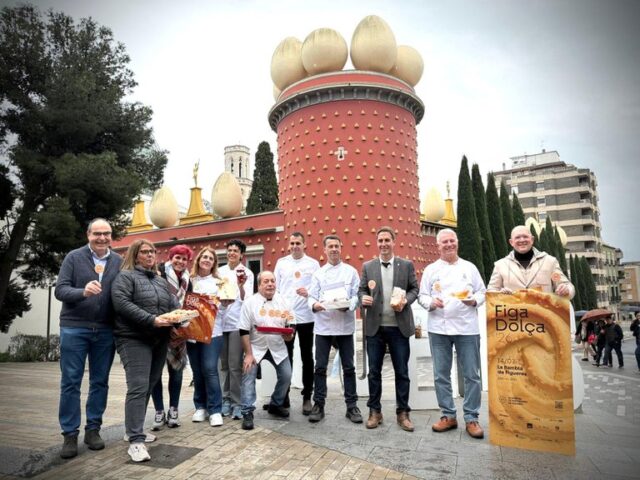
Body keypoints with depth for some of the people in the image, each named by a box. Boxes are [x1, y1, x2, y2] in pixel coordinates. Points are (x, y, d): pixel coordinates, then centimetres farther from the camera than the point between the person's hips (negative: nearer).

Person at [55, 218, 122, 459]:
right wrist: (82, 292, -27)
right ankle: (70, 434, 14)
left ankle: (93, 429, 22)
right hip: (74, 328, -2)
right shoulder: (73, 257, -1)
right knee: (70, 383, 4)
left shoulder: (119, 262, 5)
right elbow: (60, 289, -7)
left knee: (100, 382, 10)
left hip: (105, 330, 2)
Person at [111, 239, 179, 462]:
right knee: (138, 387, -12)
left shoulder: (161, 281, 20)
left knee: (149, 387, 12)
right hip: (134, 339, -7)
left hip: (159, 340, 7)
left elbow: (173, 302, 20)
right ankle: (136, 441, -10)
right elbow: (122, 303, -16)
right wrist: (151, 320, -23)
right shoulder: (125, 277, -2)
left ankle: (134, 430, 26)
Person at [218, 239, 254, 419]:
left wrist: (241, 286, -26)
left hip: (237, 322, -4)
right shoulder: (219, 271, 9)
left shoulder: (247, 273, -1)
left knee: (235, 365, -5)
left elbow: (247, 300, -10)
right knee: (223, 364, 11)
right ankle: (226, 399, 22)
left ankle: (237, 402, 4)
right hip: (220, 320, 4)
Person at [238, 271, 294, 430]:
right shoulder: (250, 303, -10)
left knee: (286, 376, 1)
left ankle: (276, 405, 23)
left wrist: (290, 334, -17)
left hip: (278, 348, 3)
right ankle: (247, 413, -1)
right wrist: (248, 354, -14)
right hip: (256, 347, -3)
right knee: (248, 378, -11)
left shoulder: (283, 302, -1)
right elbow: (244, 331, -11)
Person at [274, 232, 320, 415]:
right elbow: (275, 287, 6)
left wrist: (309, 293, -20)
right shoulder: (281, 262, 7)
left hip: (306, 316, -1)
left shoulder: (313, 263, 2)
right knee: (286, 357, 10)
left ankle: (307, 397, 19)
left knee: (307, 357, 9)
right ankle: (284, 396, 21)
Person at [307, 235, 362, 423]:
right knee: (320, 367, 4)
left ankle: (351, 406, 16)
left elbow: (357, 295, 1)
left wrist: (348, 305, -19)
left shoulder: (351, 271, 6)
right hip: (323, 325, 1)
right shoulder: (318, 273, 9)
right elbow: (312, 296, 4)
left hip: (345, 325, -1)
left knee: (348, 367, 5)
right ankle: (318, 405, 15)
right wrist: (315, 305, -18)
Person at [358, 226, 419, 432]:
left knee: (401, 371, 6)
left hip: (399, 326, -1)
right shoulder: (367, 266, 7)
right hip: (374, 326, 1)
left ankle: (403, 412, 19)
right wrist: (363, 298, -15)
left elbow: (415, 289, 5)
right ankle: (374, 411, 20)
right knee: (374, 371, 7)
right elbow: (361, 289, 7)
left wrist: (405, 300, -14)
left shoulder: (407, 265, 4)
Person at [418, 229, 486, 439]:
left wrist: (474, 300, -11)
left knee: (471, 374, 1)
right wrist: (431, 303, -13)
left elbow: (482, 292, 10)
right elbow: (422, 296, 8)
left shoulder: (469, 267, 9)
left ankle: (471, 418, 13)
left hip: (467, 327, -1)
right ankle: (448, 415, 20)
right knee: (441, 374, 6)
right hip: (439, 327, 1)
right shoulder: (431, 269, 9)